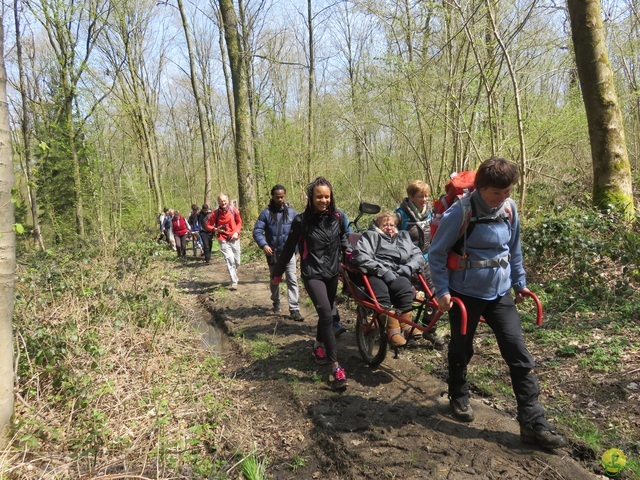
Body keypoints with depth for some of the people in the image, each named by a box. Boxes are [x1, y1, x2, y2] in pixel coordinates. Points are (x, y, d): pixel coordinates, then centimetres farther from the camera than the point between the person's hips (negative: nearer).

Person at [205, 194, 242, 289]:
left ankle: (234, 275, 42)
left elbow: (239, 222, 6)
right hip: (223, 240, -2)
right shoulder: (215, 213, -7)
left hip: (234, 239, 3)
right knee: (230, 260, -16)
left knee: (237, 262, 11)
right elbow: (208, 225, 1)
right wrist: (215, 229, -17)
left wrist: (237, 232, -8)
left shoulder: (233, 210, -3)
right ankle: (234, 282, -11)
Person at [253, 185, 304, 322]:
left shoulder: (291, 212, 0)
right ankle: (276, 302, 41)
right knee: (274, 280, 18)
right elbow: (257, 231, -10)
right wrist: (263, 245, -26)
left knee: (292, 280, -8)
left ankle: (294, 309, -6)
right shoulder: (266, 213, -6)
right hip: (273, 253, 0)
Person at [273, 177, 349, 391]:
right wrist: (278, 272, 5)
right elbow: (289, 247, -2)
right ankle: (336, 367, -14)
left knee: (326, 313, 16)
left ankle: (318, 346, 44)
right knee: (326, 315, -17)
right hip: (312, 274, -4)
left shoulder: (337, 217, -2)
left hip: (332, 272, 5)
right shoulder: (302, 220, -11)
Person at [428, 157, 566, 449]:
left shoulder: (510, 209, -2)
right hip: (466, 293, -4)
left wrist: (519, 282, 16)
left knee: (519, 354, 0)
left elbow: (514, 249, 12)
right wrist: (442, 291, -15)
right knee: (462, 349, 14)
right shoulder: (460, 213, -18)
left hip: (500, 293, 4)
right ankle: (458, 398, 40)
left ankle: (532, 423, 8)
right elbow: (437, 253, -11)